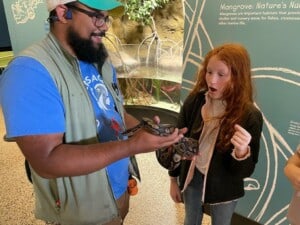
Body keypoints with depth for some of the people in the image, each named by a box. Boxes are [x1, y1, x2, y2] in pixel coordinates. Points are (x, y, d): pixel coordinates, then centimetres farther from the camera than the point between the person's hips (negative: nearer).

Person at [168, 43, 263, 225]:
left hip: (224, 189, -2)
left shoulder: (250, 115, -21)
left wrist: (242, 152, -37)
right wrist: (174, 179, 4)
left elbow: (246, 171, -15)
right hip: (192, 178, 2)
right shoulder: (194, 101, -14)